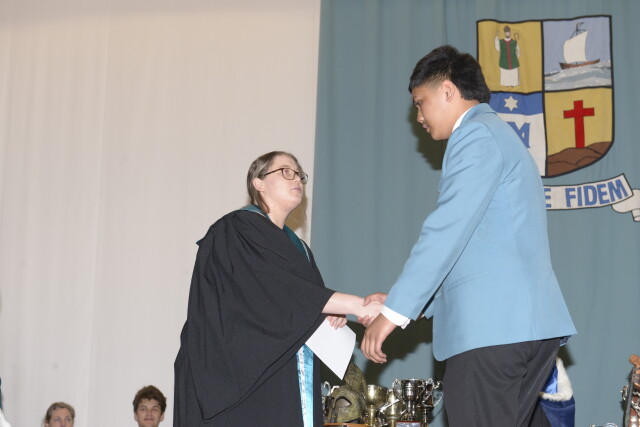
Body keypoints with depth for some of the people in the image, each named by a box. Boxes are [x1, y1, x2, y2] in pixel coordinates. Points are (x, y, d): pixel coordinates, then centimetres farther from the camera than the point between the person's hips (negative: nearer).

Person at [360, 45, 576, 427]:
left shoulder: (477, 134, -4)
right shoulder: (499, 136, 26)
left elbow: (447, 231, -15)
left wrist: (395, 311, -13)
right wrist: (403, 301, 21)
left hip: (491, 327, -10)